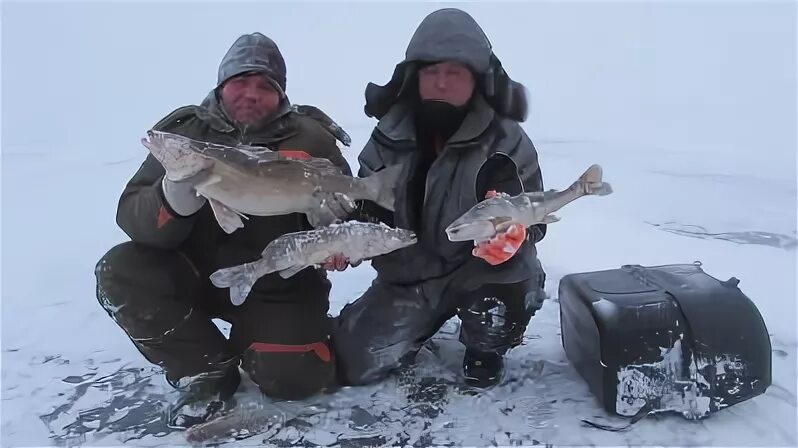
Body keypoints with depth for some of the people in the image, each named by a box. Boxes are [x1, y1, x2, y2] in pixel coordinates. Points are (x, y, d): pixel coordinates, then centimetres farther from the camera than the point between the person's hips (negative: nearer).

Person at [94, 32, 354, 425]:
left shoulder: (310, 138, -8)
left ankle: (249, 337, 21)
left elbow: (350, 210, -3)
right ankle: (208, 368, -1)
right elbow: (131, 215, -12)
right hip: (199, 274, 2)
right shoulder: (185, 132, -6)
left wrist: (333, 220, -28)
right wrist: (172, 203, -36)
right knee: (120, 274, -21)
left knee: (294, 378, -16)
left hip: (279, 284, -1)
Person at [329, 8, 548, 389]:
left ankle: (485, 351, -1)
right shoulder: (390, 138, -6)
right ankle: (424, 322, 25)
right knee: (353, 363, -7)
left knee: (513, 269, -36)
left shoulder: (505, 140, -13)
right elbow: (366, 208, 0)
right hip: (408, 275, 2)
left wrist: (514, 233, -37)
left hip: (478, 268, -2)